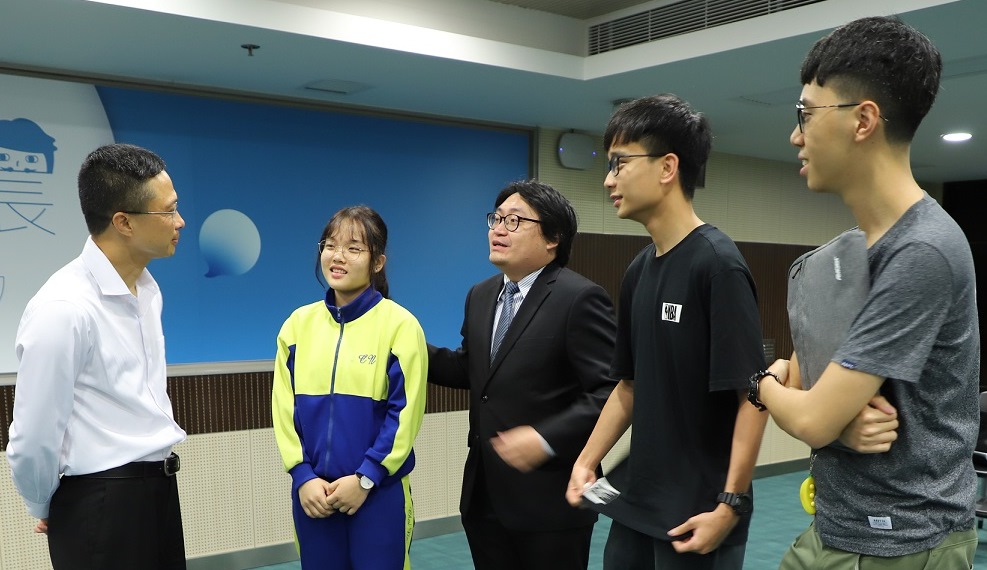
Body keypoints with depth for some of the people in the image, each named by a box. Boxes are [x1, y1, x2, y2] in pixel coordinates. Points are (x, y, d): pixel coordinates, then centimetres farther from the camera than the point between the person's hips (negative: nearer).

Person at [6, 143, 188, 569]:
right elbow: (32, 442, -14)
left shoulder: (147, 288, 5)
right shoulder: (64, 308, -20)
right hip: (102, 501, -7)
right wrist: (49, 511, 1)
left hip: (159, 487, 7)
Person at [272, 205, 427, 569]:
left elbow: (406, 413, -9)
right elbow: (284, 407, 5)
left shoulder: (399, 324, -7)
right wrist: (302, 475, -5)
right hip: (312, 491, 3)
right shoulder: (299, 323, 4)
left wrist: (365, 478, -12)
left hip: (379, 492, -3)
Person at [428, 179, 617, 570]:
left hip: (549, 498, -7)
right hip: (484, 495, 7)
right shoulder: (480, 296, 11)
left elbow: (612, 390, -19)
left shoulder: (579, 298, -15)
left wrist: (548, 439, -25)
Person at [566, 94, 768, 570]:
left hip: (697, 512, -7)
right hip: (635, 500, 7)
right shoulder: (638, 271, 6)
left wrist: (730, 505, -18)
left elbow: (751, 394, -17)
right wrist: (587, 461, 6)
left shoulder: (717, 264, -16)